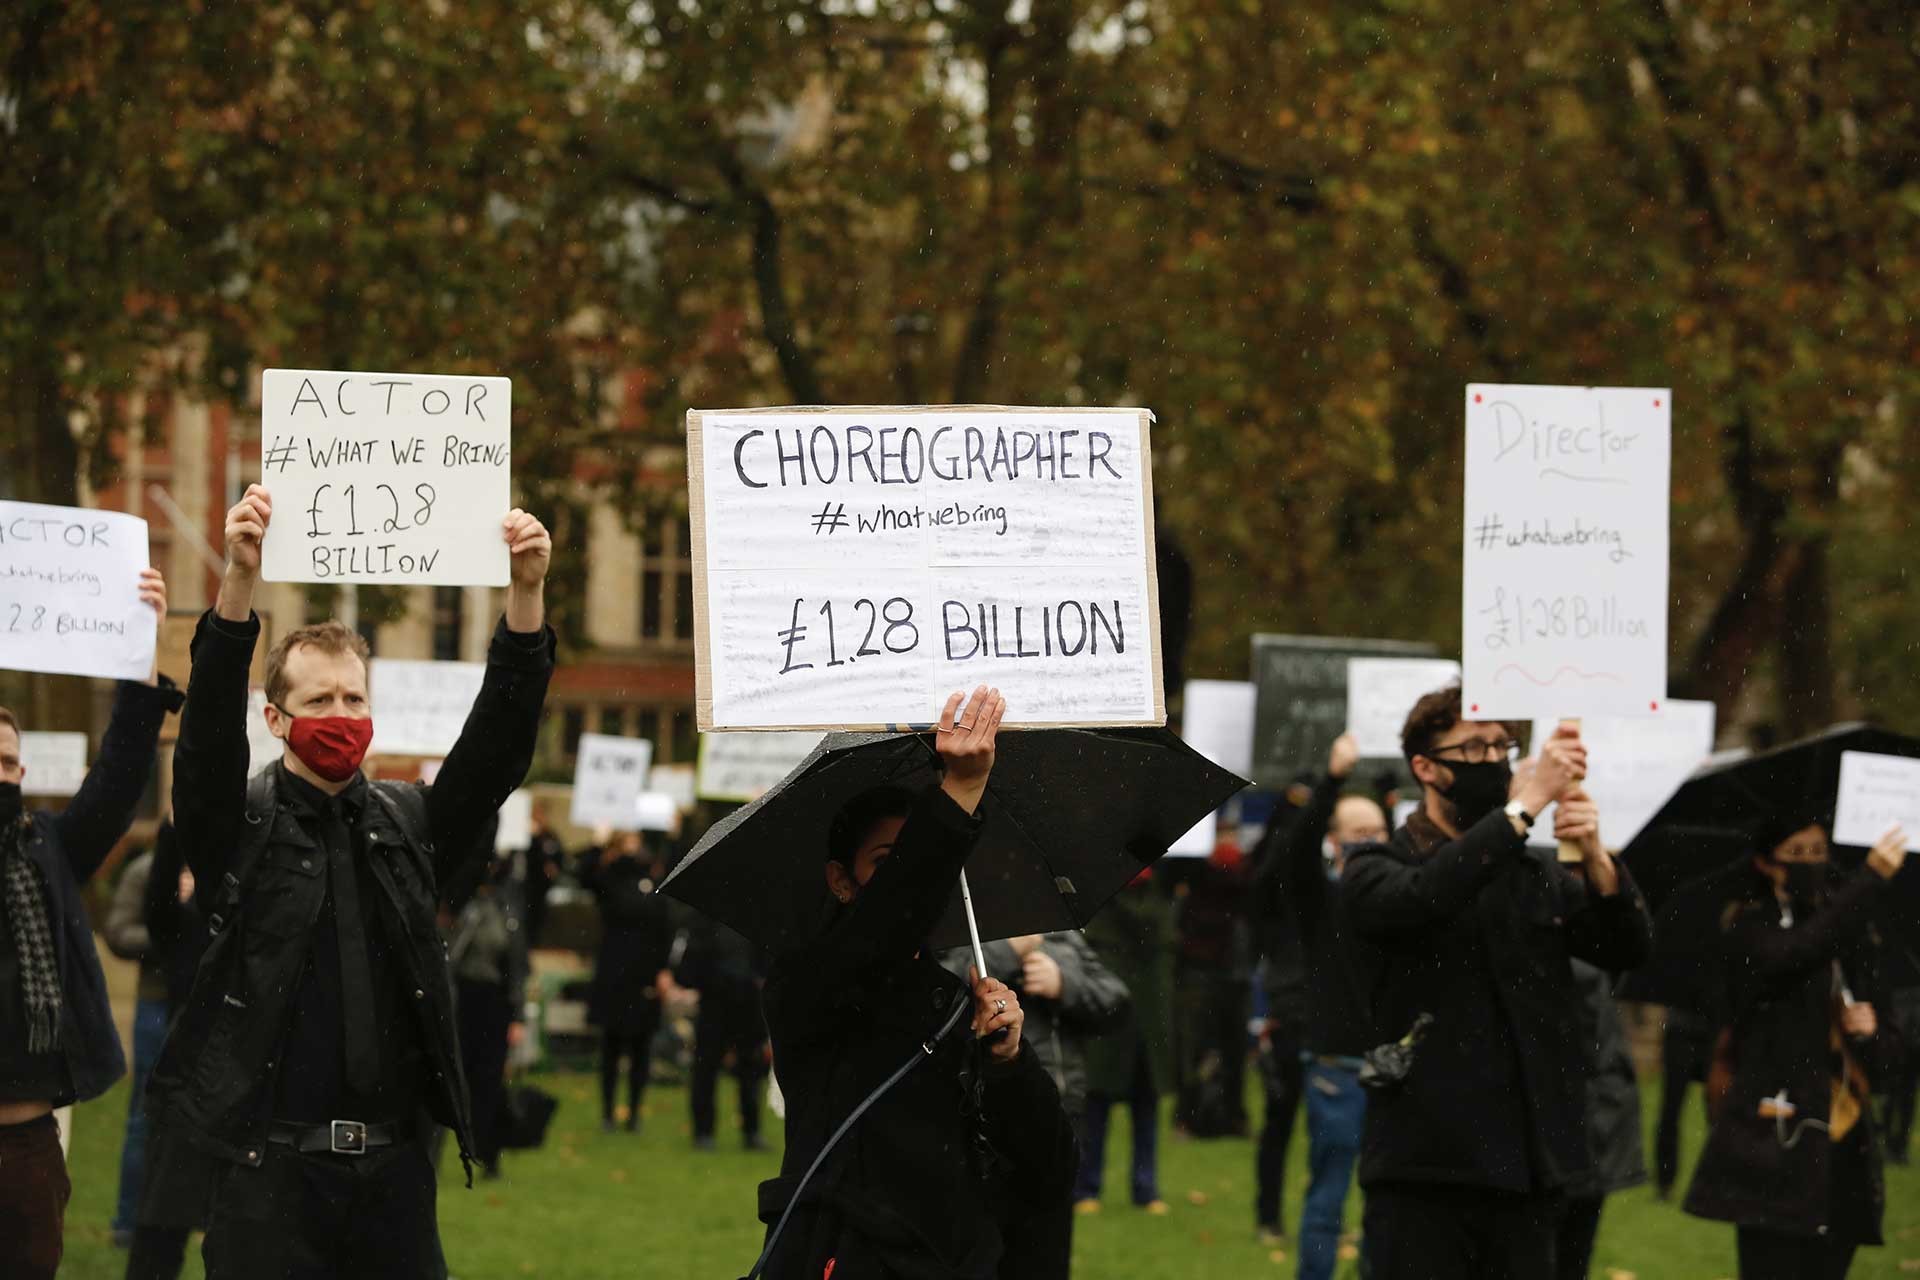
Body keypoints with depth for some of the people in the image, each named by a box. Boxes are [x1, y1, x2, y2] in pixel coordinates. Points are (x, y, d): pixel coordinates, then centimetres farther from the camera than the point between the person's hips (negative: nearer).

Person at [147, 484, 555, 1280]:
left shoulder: (409, 823, 11)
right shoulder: (237, 824, 2)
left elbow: (499, 743, 1)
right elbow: (210, 725, -14)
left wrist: (526, 595, -14)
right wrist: (239, 581, -29)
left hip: (392, 1162, 3)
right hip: (271, 1163, -3)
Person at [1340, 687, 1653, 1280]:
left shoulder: (1537, 875, 16)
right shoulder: (1376, 871, 1)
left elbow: (1629, 947, 4)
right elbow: (1419, 898, -22)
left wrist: (1594, 856, -15)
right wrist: (1523, 806, -26)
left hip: (1527, 1175, 5)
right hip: (1425, 1173, -4)